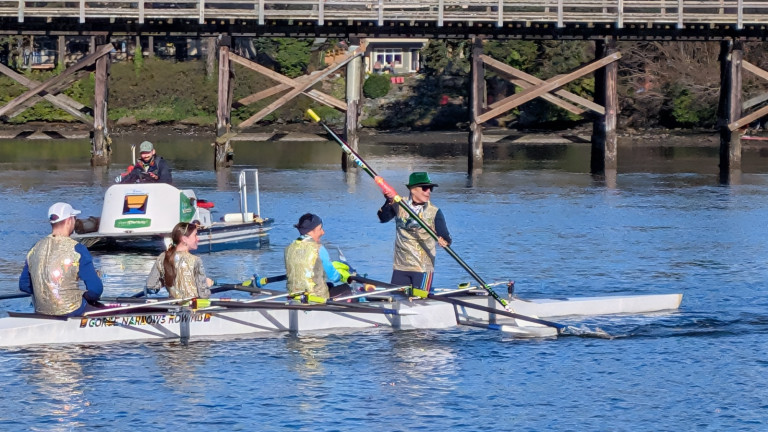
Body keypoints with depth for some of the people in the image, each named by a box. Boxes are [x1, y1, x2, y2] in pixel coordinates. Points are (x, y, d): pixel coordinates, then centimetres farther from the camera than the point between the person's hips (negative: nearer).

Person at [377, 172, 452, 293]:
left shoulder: (434, 212, -2)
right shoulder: (399, 205, 2)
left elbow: (446, 237, -7)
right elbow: (383, 218, -10)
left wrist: (444, 241, -31)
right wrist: (389, 202, -28)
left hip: (423, 269, -2)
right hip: (400, 267, 2)